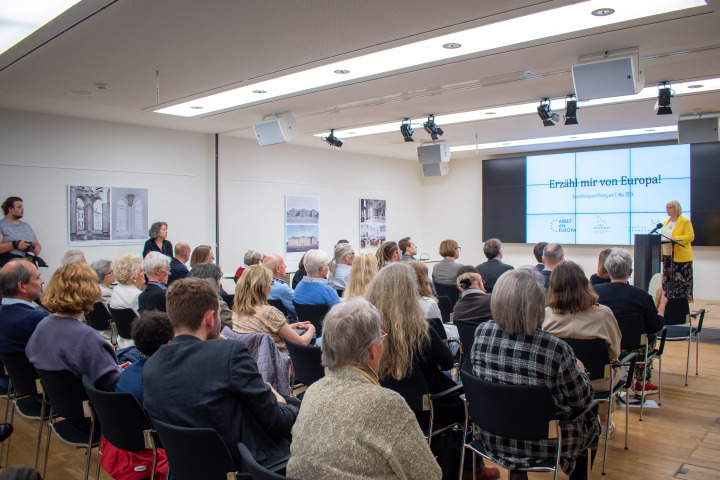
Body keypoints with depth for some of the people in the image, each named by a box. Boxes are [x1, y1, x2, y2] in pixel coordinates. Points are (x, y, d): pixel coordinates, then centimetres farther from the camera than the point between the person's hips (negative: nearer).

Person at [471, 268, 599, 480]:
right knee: (590, 422, 24)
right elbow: (582, 400, -12)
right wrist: (580, 371, 10)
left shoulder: (481, 333, -16)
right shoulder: (556, 350, -28)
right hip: (540, 446, -3)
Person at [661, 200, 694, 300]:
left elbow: (691, 236, -10)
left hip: (681, 257, -7)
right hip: (667, 256, 7)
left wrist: (676, 238, -22)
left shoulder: (685, 222, -3)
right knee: (668, 280, 6)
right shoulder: (666, 222, 18)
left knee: (681, 280, -6)